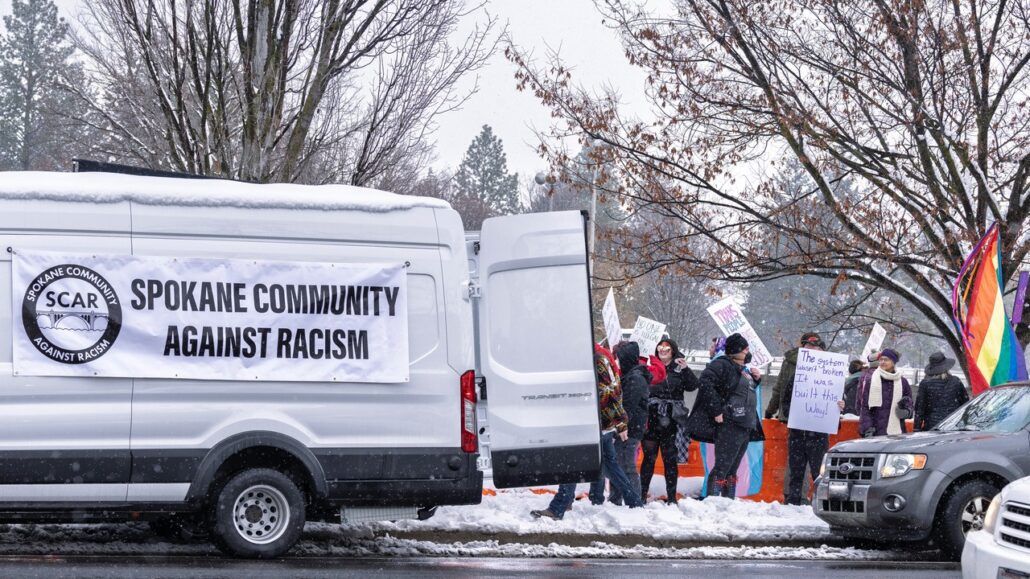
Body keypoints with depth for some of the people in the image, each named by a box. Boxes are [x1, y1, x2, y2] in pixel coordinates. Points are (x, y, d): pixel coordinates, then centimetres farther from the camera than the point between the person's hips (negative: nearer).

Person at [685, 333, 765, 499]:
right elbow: (706, 384, -21)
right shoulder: (722, 365, -9)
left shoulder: (743, 370, 19)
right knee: (722, 468, -12)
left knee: (732, 470, 13)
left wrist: (755, 379, 13)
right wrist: (716, 411, -23)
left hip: (745, 426, 9)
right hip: (729, 425, -9)